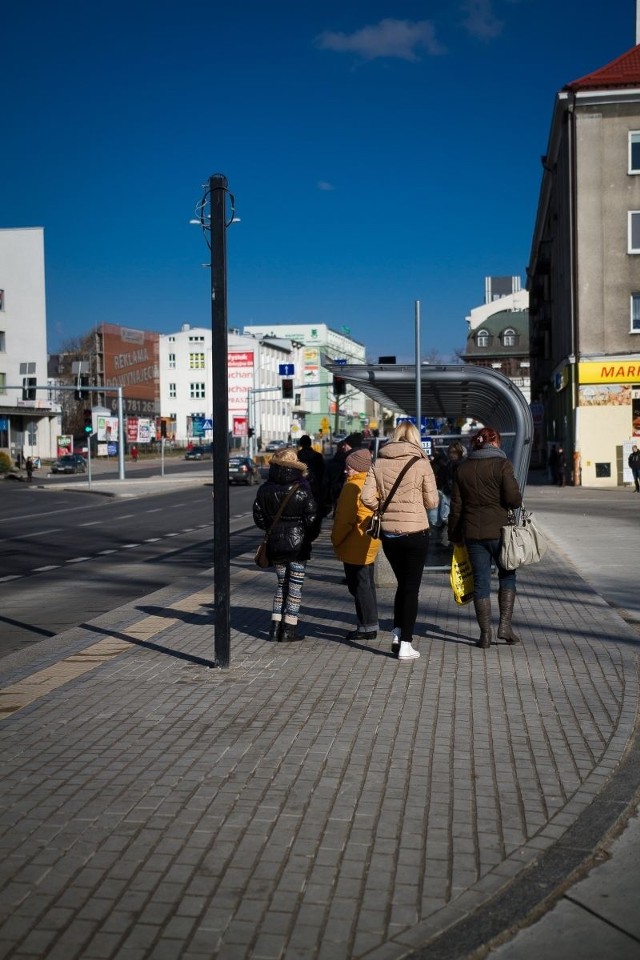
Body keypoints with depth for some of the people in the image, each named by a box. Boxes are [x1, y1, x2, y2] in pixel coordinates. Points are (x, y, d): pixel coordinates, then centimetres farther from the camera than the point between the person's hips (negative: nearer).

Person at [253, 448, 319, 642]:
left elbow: (258, 516, 3)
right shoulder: (302, 490, -11)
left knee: (281, 582, 16)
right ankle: (289, 628, 5)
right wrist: (310, 536, 6)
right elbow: (311, 518, -10)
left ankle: (275, 626, 12)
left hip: (275, 544, 4)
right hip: (298, 542, -4)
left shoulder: (265, 489, -2)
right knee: (295, 584, 4)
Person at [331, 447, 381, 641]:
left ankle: (368, 627, 0)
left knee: (359, 585, -3)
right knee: (367, 584, 16)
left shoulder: (353, 486, -17)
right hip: (369, 544, 10)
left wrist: (336, 540, -8)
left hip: (355, 546, -10)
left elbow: (345, 519, -20)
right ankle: (370, 624, 22)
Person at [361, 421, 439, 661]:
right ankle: (405, 644, 4)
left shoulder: (379, 463, 1)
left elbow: (367, 497, -4)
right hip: (415, 532, -3)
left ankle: (397, 633, 16)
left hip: (388, 533, 3)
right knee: (412, 588, 5)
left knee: (402, 583, 21)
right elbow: (432, 501, -4)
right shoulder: (421, 463, -7)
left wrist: (385, 508, 11)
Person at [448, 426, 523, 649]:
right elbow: (513, 499, -14)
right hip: (499, 530, -3)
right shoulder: (502, 465, -6)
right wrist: (516, 501, 9)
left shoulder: (462, 468, 6)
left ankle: (485, 633, 9)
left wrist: (454, 535, 14)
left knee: (480, 581, 8)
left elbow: (456, 506, 7)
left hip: (472, 532, 3)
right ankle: (505, 624, 5)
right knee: (507, 574, 14)